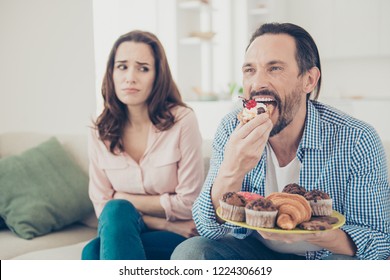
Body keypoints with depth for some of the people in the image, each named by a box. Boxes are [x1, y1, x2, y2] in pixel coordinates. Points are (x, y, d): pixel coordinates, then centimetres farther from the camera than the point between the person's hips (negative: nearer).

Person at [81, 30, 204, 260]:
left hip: (177, 240, -3)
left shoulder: (182, 121, -12)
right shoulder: (100, 132, -1)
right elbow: (102, 206, -1)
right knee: (116, 212, -32)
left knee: (94, 251, -29)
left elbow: (188, 203, -9)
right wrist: (165, 224, -12)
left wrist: (125, 199, -6)